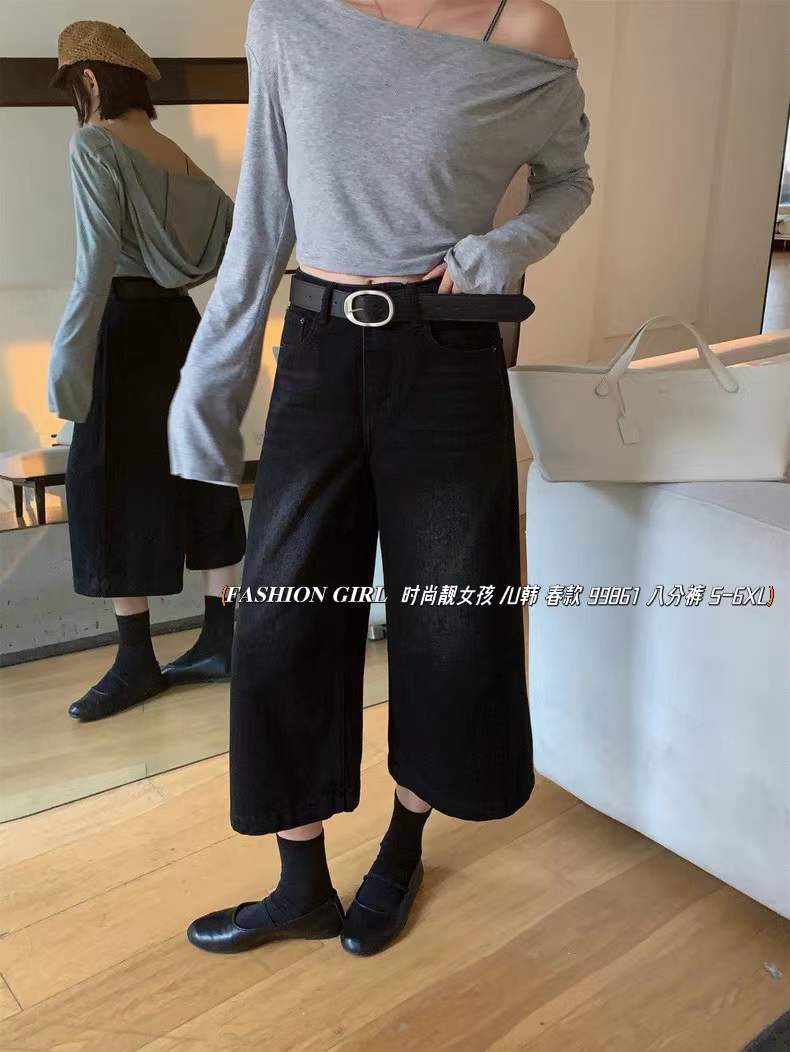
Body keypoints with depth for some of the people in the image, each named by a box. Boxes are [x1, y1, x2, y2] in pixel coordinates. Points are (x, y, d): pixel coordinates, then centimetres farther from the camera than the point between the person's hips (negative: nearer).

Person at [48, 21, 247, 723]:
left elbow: (99, 257, -19)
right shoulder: (178, 157, 13)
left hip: (127, 327, -7)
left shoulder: (94, 144, -8)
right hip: (181, 322, 8)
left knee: (112, 487, -1)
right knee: (197, 480, 9)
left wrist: (70, 353, -22)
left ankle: (136, 662, 4)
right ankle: (220, 642, 16)